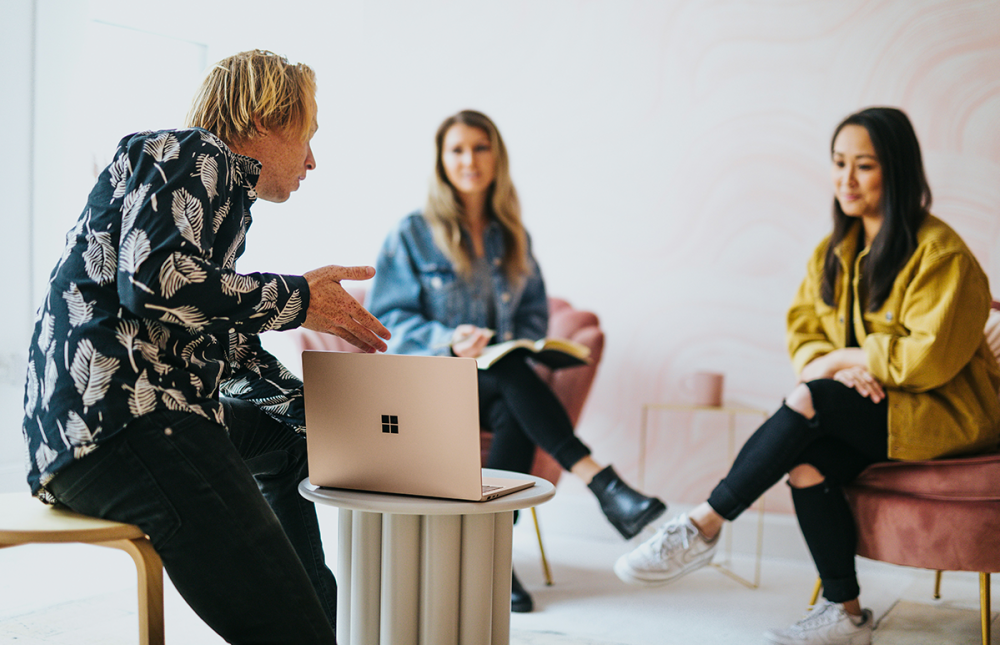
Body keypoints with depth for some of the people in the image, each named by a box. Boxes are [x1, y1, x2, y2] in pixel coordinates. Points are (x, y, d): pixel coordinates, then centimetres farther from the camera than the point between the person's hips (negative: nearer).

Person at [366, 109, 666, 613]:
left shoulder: (513, 237, 13)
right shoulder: (412, 234, 0)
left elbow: (534, 312, 16)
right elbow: (387, 317, -5)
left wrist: (516, 342, -7)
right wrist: (448, 340, -22)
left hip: (495, 382, 3)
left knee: (516, 416, -34)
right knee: (513, 377, -35)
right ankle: (601, 484, -41)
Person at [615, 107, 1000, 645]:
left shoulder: (941, 253, -11)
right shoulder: (833, 253, 11)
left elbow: (930, 357, -19)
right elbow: (803, 331, 9)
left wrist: (841, 360, -14)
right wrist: (827, 364, -13)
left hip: (942, 413, -6)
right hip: (866, 407, 6)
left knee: (807, 402, -30)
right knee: (806, 466, -26)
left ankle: (704, 525, -19)